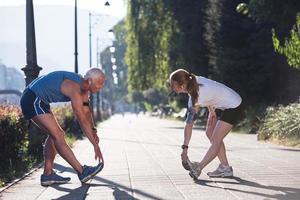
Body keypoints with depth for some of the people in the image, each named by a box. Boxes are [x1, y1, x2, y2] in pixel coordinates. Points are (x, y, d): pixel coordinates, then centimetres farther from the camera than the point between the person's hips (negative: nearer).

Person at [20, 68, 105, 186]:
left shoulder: (83, 87, 6)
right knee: (58, 136, -14)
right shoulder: (75, 89, -24)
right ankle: (82, 172, -14)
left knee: (55, 135, 10)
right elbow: (82, 120, -24)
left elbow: (86, 112, 13)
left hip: (37, 101, 11)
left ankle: (48, 174, 10)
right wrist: (95, 145, -21)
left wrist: (93, 131, -2)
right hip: (33, 100, -11)